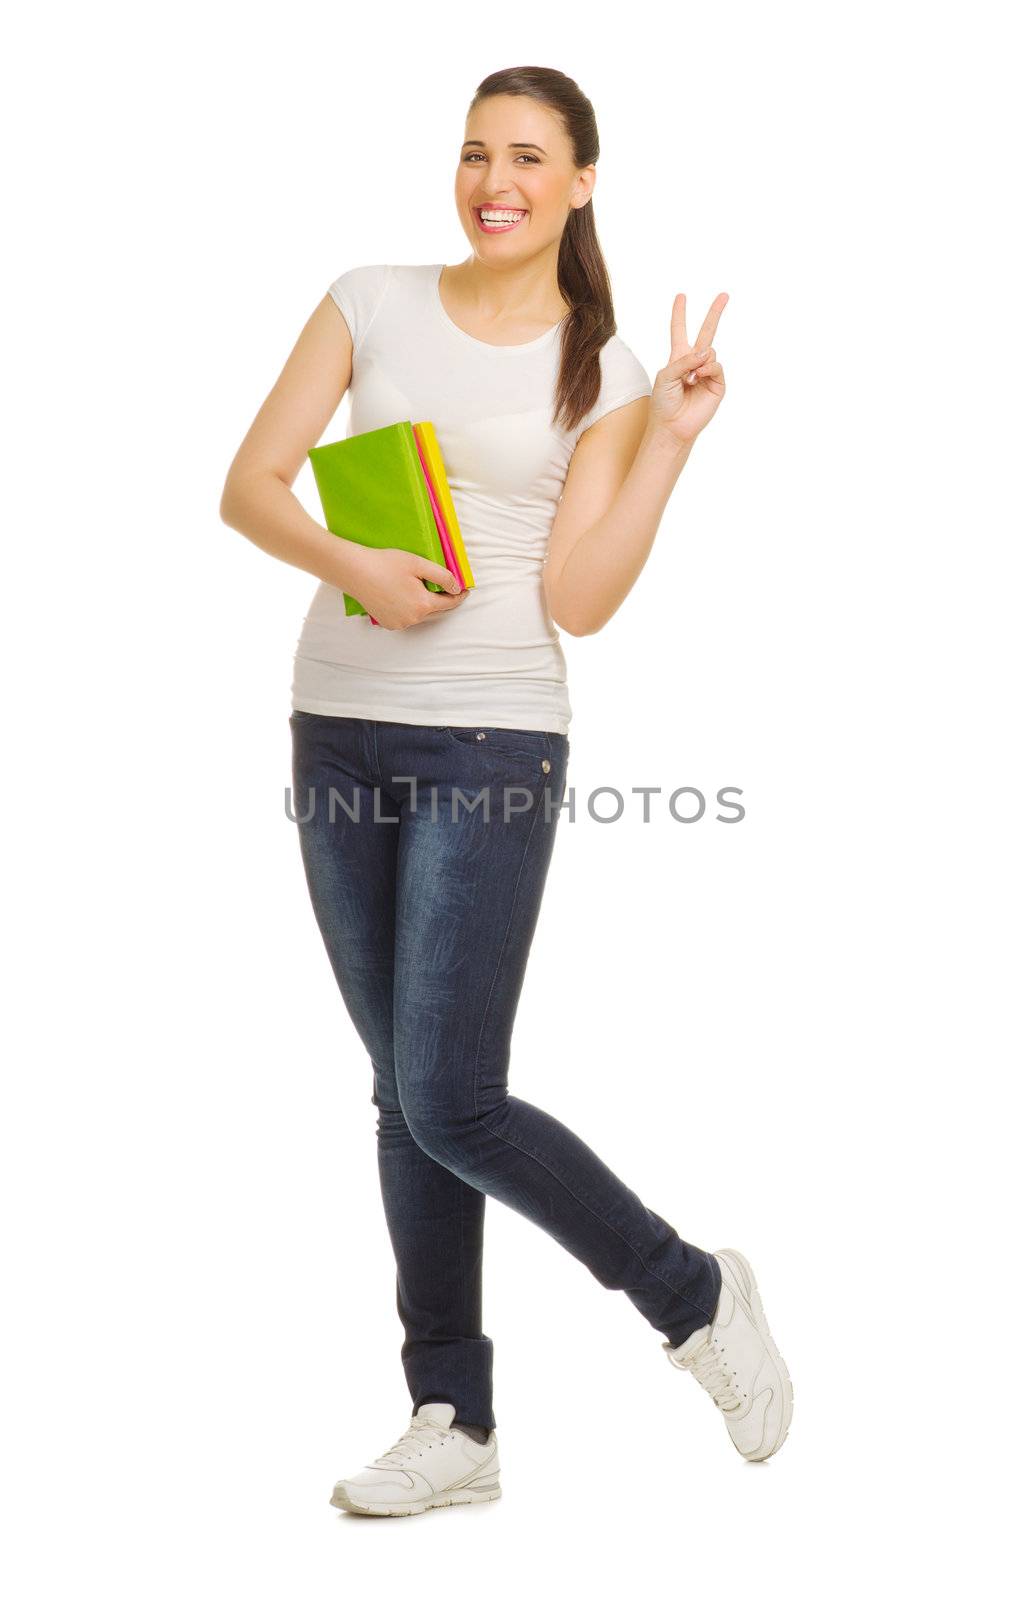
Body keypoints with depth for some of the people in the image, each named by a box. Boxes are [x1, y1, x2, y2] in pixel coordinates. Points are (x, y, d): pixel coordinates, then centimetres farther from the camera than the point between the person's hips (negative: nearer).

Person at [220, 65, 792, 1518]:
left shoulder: (603, 376, 2)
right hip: (341, 734, 4)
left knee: (451, 1100, -10)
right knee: (404, 1095, 8)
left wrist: (673, 443, -10)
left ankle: (697, 1298, 13)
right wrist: (355, 567, -16)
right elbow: (249, 486, 2)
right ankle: (454, 1424, 19)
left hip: (491, 745, -3)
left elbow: (580, 601, -6)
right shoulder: (370, 306, 7)